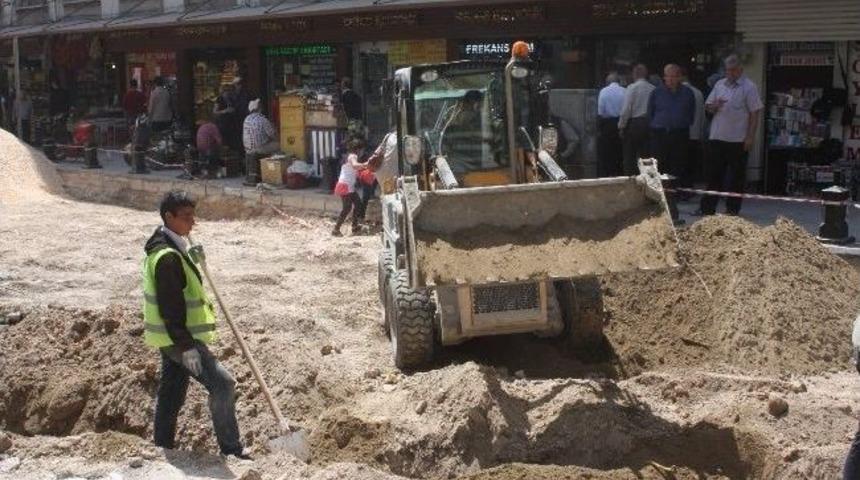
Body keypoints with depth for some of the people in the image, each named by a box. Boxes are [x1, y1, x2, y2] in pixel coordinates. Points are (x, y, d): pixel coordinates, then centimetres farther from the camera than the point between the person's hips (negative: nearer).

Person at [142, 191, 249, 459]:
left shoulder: (169, 247, 10)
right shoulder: (168, 257, -23)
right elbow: (170, 308, -25)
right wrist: (186, 346, -26)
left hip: (173, 337, 11)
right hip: (179, 339, -11)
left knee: (171, 391, 18)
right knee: (222, 383, -13)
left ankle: (163, 444, 29)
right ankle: (231, 449, -7)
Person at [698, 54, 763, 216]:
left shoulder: (749, 87, -3)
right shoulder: (720, 85, 12)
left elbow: (754, 113, -6)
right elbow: (707, 107, 16)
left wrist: (750, 137, -12)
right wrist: (714, 106, -9)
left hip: (738, 140, -5)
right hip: (717, 137, 5)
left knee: (737, 177, 3)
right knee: (713, 174, 7)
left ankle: (732, 209, 11)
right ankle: (708, 208, 13)